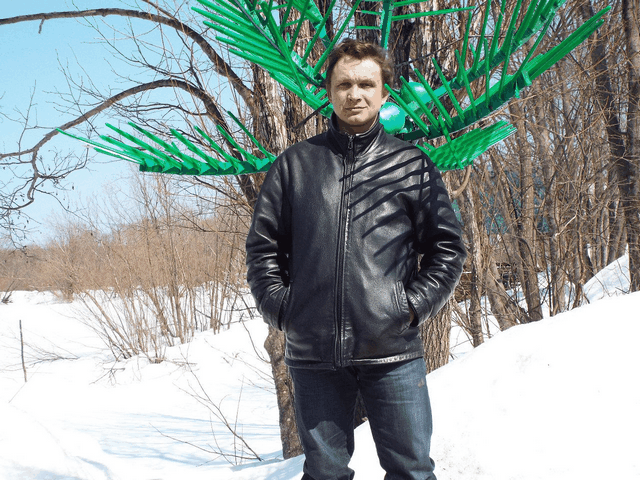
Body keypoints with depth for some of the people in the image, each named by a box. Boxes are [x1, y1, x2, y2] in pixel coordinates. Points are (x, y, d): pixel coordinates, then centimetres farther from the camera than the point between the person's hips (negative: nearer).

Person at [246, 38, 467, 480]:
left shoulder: (412, 165, 7)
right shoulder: (295, 164, 10)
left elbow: (447, 247, 7)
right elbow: (263, 245, 12)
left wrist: (414, 305, -3)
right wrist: (279, 307, 2)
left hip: (393, 350, -1)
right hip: (313, 352, 1)